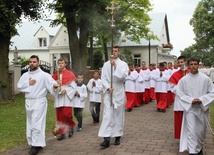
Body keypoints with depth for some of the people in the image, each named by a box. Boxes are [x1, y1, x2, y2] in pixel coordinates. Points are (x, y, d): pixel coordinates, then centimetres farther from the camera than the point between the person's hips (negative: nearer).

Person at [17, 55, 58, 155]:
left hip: (39, 101, -6)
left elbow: (50, 82, -18)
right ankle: (35, 143, 22)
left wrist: (54, 84, -39)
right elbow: (19, 86, 7)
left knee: (37, 123, -9)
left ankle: (36, 145, -6)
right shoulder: (25, 75, 11)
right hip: (28, 102, 6)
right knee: (30, 123, 11)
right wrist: (28, 83, -7)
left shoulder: (43, 75, -6)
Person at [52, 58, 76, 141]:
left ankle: (71, 126, 15)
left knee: (66, 114, -13)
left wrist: (65, 90, -15)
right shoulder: (55, 75, 13)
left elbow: (73, 87, -1)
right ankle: (61, 133, 10)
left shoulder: (70, 74, 1)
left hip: (67, 97, -4)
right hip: (58, 98, 4)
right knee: (59, 116, 2)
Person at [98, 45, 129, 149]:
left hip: (119, 93, -1)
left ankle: (118, 136, 19)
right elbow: (103, 78, 2)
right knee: (107, 115, -7)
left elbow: (123, 76, -16)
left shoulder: (123, 64, 1)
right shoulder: (106, 64, 6)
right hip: (108, 92, 1)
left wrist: (115, 66, -20)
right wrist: (108, 87, -13)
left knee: (118, 115, 7)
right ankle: (106, 138, -9)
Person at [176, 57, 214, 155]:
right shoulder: (183, 80, -5)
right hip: (189, 108, -1)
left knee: (201, 130, 14)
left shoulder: (205, 78, -6)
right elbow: (179, 93, -1)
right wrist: (191, 100, -14)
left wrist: (201, 100, -15)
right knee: (191, 131, -5)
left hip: (202, 108, 1)